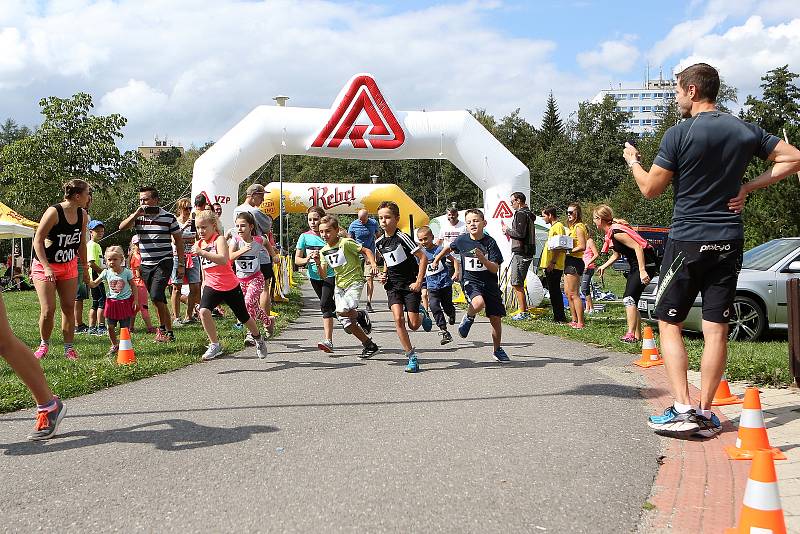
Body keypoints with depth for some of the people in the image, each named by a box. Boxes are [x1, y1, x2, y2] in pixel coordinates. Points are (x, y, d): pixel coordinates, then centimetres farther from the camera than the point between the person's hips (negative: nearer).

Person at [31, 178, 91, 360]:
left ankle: (69, 347, 10)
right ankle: (44, 344, 13)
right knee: (48, 309, -10)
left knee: (69, 307, 2)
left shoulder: (82, 215, -2)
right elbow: (38, 240, -17)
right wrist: (47, 267, -24)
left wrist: (85, 268, 14)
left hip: (69, 266, 5)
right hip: (44, 265, -5)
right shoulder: (54, 212, -21)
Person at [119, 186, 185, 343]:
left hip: (164, 262, -5)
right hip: (146, 264, 5)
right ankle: (165, 330, 23)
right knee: (159, 300, 11)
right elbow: (122, 227, -8)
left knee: (156, 296, -18)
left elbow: (179, 240, 1)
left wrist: (181, 264, -1)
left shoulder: (168, 217, -3)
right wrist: (136, 214, -19)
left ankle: (167, 330, -8)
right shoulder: (138, 217, 6)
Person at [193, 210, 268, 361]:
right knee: (203, 311, -23)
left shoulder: (219, 239, -17)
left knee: (243, 317, 12)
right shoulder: (198, 244, 3)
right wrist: (204, 281, 25)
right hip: (212, 286, 4)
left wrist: (202, 253, -44)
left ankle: (258, 339, 41)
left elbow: (223, 260, -37)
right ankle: (215, 345, -10)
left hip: (230, 286, -4)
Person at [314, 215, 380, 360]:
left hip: (354, 281, -7)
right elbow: (323, 275, 5)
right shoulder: (324, 251, 7)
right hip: (339, 285, 7)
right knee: (346, 323, 2)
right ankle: (370, 345, 15)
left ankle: (360, 316, 2)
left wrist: (373, 263, -25)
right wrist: (318, 264, -13)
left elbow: (366, 251, -9)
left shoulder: (345, 243, -12)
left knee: (342, 311, -30)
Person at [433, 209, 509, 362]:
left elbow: (495, 269, -13)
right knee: (478, 303, -34)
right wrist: (437, 259, 29)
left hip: (489, 283, 1)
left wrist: (482, 258, -28)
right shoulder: (462, 240, -4)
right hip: (470, 281, -1)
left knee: (496, 319, 4)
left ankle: (497, 349, 27)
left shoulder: (489, 242, -9)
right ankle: (469, 317, 1)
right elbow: (449, 248, 20)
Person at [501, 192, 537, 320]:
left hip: (520, 252, -10)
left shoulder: (520, 214, -12)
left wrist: (507, 230, -5)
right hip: (527, 252, 10)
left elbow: (520, 234, -20)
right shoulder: (528, 214, 19)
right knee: (518, 283, 15)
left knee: (516, 283, -7)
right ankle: (524, 311, 18)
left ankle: (523, 312, -5)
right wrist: (509, 231, 15)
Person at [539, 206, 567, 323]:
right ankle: (558, 316, 14)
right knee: (553, 291, 10)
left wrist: (553, 262, -22)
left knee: (555, 291, -8)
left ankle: (560, 317, -6)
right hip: (549, 265, 10)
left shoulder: (558, 226, -9)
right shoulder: (553, 227, 20)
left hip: (554, 266, -10)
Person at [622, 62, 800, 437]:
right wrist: (748, 187, 6)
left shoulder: (679, 134, -9)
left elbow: (650, 189, -5)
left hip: (686, 241, -4)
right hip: (729, 242, 5)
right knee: (716, 328, 5)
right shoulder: (746, 131, 7)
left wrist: (633, 160, 14)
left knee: (669, 323, 5)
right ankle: (705, 413, 7)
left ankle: (682, 409, -6)